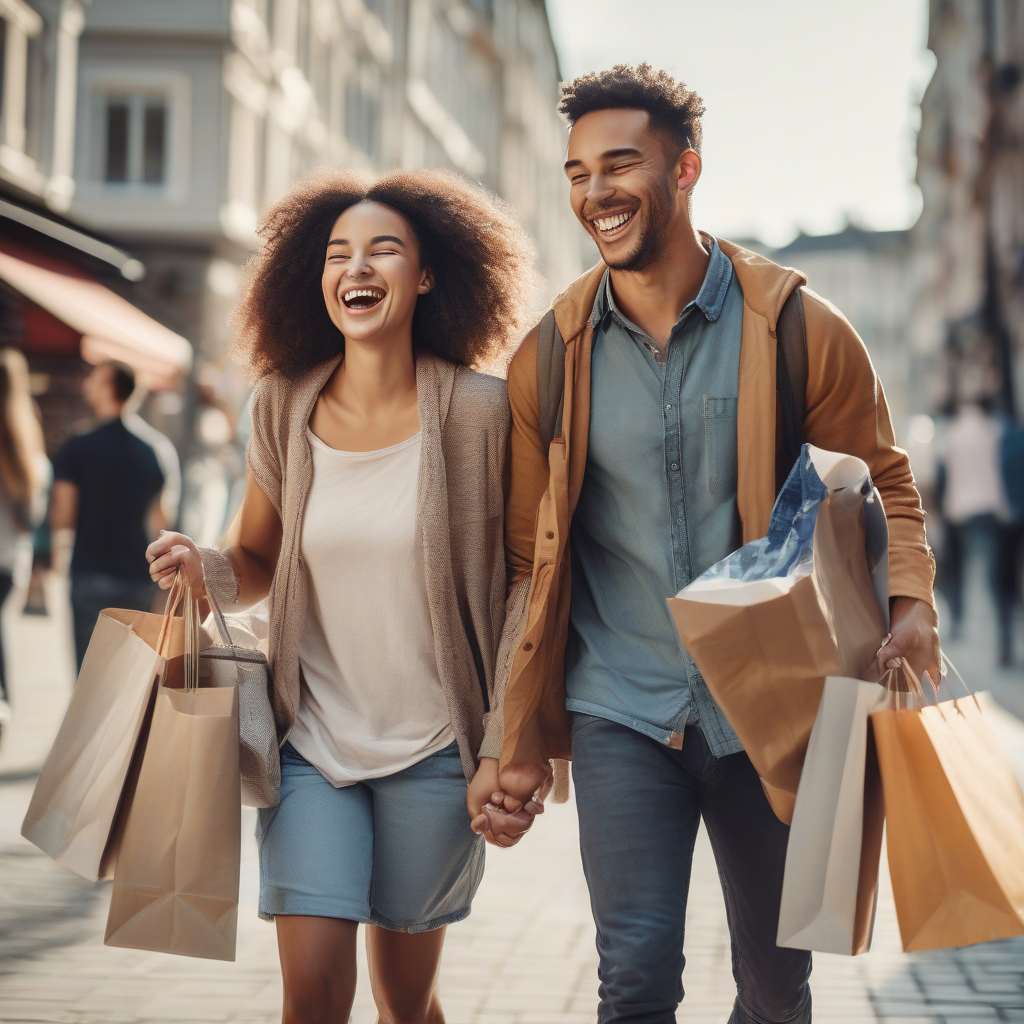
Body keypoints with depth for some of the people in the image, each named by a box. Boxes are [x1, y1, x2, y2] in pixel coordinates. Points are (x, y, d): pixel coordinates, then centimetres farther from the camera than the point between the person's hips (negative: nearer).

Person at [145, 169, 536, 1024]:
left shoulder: (479, 413, -9)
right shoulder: (284, 407, 1)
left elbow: (520, 592, -5)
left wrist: (504, 752, -8)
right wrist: (203, 568, -11)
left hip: (432, 750, -2)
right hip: (313, 739, 2)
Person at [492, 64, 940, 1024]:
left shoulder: (800, 330, -6)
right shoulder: (549, 358, -1)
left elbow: (881, 483, 5)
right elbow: (530, 558, 6)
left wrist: (909, 603, -16)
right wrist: (520, 744, 6)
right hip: (620, 711, 0)